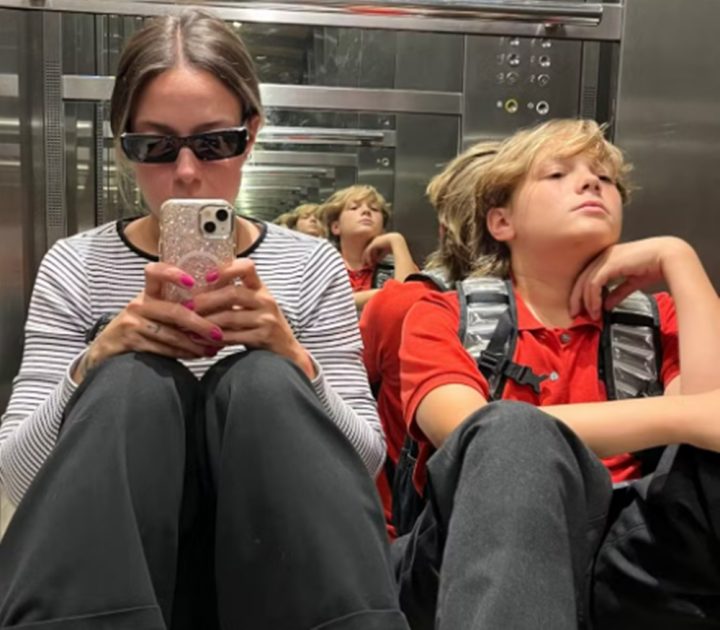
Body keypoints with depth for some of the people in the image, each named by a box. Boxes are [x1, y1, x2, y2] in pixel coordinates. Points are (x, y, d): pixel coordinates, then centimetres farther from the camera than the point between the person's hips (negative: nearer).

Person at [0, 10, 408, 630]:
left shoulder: (311, 264, 2)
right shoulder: (76, 267, 1)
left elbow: (365, 459, -2)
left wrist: (293, 358, -21)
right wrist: (97, 360, -22)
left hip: (275, 558, 1)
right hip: (105, 564, 0)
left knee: (262, 381, -29)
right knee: (134, 379, -28)